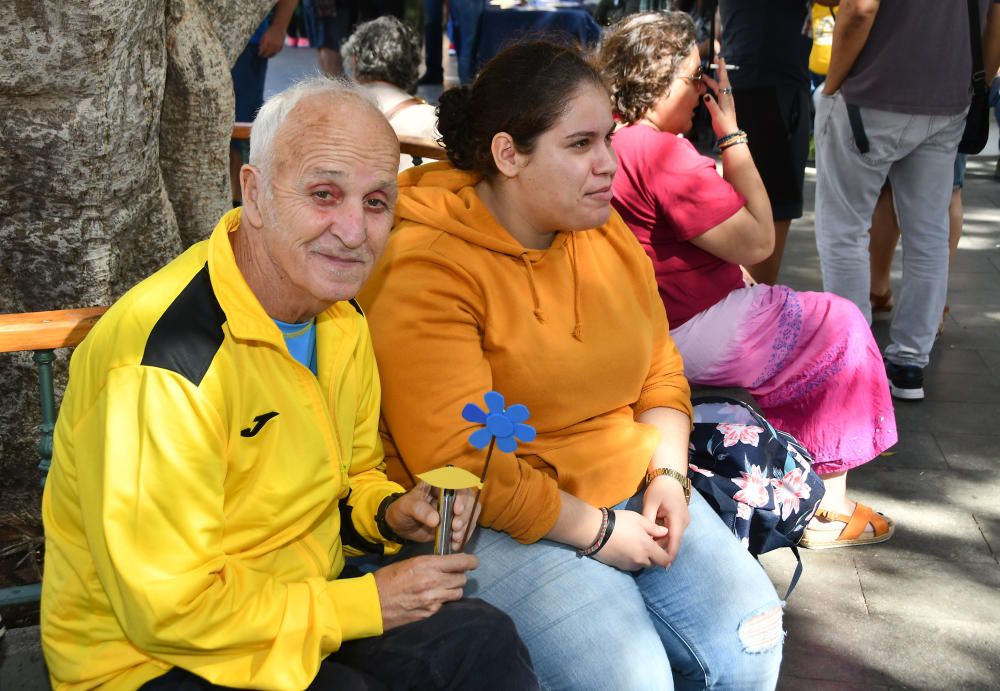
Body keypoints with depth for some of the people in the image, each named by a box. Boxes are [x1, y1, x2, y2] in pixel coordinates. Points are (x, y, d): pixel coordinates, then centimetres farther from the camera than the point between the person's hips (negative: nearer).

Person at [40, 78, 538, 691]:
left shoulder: (342, 318, 1)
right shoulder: (166, 356, -28)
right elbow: (169, 609, -27)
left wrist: (392, 512, -6)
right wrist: (367, 603, -20)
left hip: (299, 605, 8)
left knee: (482, 640, -10)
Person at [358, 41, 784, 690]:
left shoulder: (605, 231, 7)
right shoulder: (426, 271, -17)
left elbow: (661, 369, 15)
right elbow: (458, 460, -21)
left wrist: (668, 471, -3)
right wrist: (597, 531, -16)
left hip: (633, 490, 7)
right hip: (505, 524, -6)